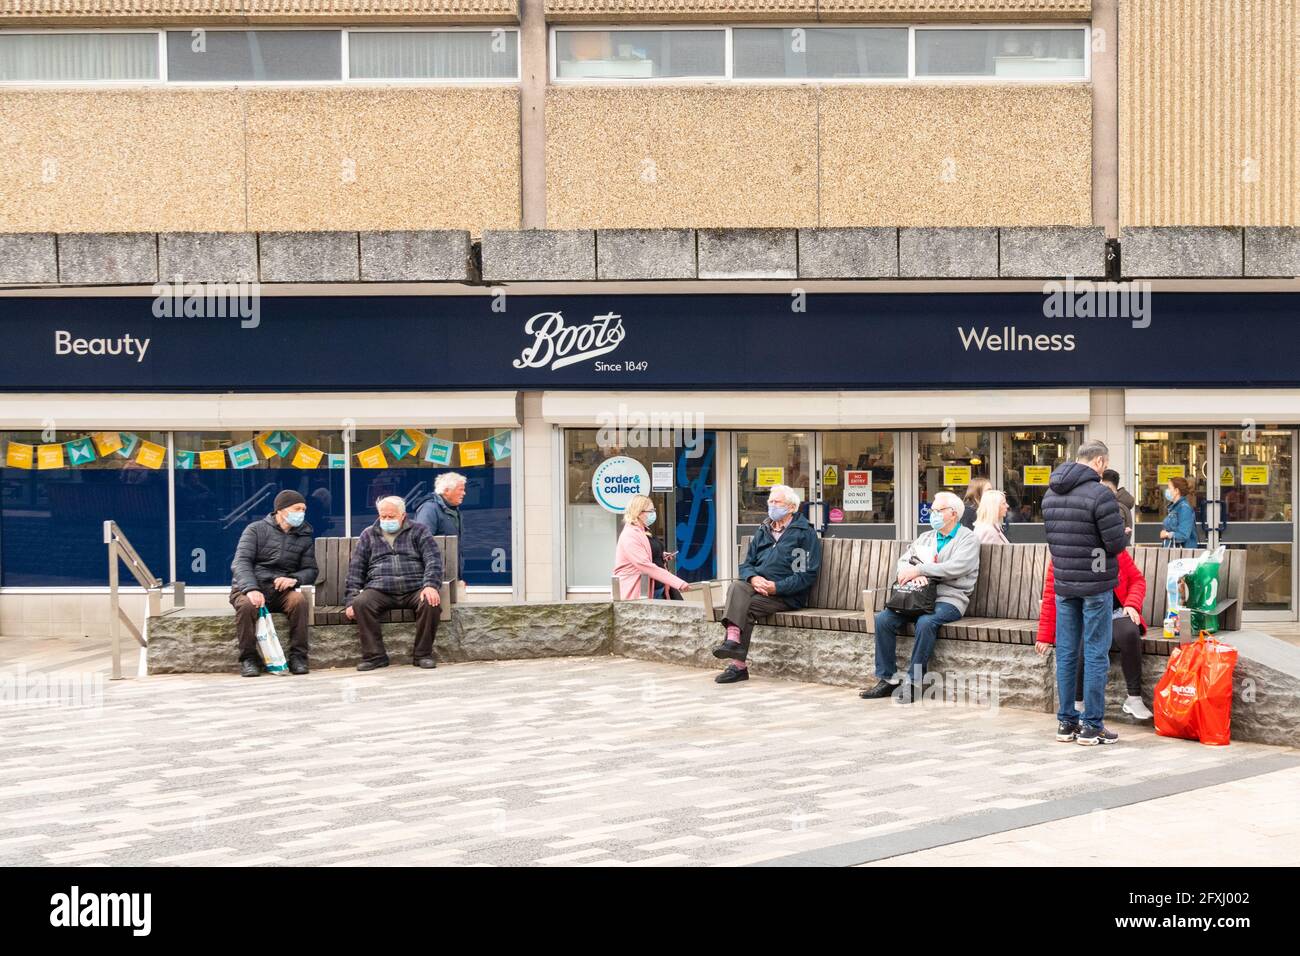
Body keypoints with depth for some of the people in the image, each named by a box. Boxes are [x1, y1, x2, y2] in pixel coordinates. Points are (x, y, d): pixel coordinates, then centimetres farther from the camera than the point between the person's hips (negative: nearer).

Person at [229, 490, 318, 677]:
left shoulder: (304, 537, 13)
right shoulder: (256, 529, 2)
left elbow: (310, 570, 7)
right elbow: (240, 562, -10)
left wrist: (294, 579, -18)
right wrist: (251, 589, -28)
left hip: (281, 591, 2)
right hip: (249, 588, -2)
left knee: (299, 600, -30)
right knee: (246, 605, -36)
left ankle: (298, 657, -22)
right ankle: (248, 658, -21)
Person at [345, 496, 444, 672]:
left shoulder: (418, 532, 13)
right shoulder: (369, 535, 18)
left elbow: (433, 560, 1)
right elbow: (355, 569, 13)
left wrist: (430, 585, -18)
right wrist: (350, 600, 0)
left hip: (415, 589, -1)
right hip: (379, 590, 1)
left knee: (431, 603, -32)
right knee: (361, 603, -30)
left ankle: (422, 654, -17)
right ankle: (374, 655, -21)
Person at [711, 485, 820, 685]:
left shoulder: (804, 533, 3)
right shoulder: (763, 531, 23)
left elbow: (807, 575, -5)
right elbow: (746, 563, 19)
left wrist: (777, 586, -16)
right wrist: (753, 578, -7)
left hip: (786, 594, -5)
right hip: (757, 586, 5)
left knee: (746, 607, -29)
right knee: (737, 587, -30)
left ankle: (738, 665, -29)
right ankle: (733, 638, -45)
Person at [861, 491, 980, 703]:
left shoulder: (968, 539, 3)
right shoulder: (926, 538, 24)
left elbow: (956, 567, -14)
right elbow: (903, 561, 14)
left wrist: (919, 569, -15)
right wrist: (915, 575, -10)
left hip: (949, 599, -6)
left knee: (926, 622, -36)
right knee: (883, 619, -16)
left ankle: (913, 682, -27)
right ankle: (887, 679, -12)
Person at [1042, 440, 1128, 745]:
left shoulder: (1050, 494, 7)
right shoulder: (1099, 494, -16)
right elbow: (1116, 543, -16)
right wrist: (1123, 534, 5)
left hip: (1063, 584, 6)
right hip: (1095, 585, -6)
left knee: (1066, 654, 11)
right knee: (1096, 654, 1)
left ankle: (1066, 722, 16)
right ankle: (1092, 726, 4)